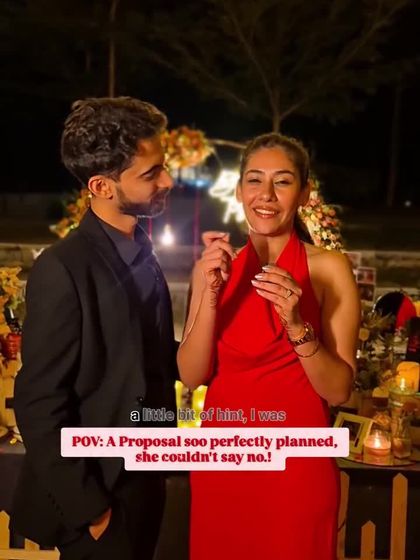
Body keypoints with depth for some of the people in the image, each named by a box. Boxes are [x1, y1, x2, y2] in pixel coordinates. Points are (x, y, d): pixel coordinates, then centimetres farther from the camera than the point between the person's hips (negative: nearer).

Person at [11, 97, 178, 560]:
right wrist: (87, 510, -15)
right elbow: (39, 406, -20)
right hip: (100, 494, -7)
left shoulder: (141, 253, 3)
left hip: (144, 480, 7)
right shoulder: (63, 269, -22)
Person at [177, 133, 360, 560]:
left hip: (295, 461, -3)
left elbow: (338, 390, -10)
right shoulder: (215, 267, 1)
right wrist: (210, 298, -19)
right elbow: (191, 376, -5)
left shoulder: (329, 268, -9)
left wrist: (296, 324, -25)